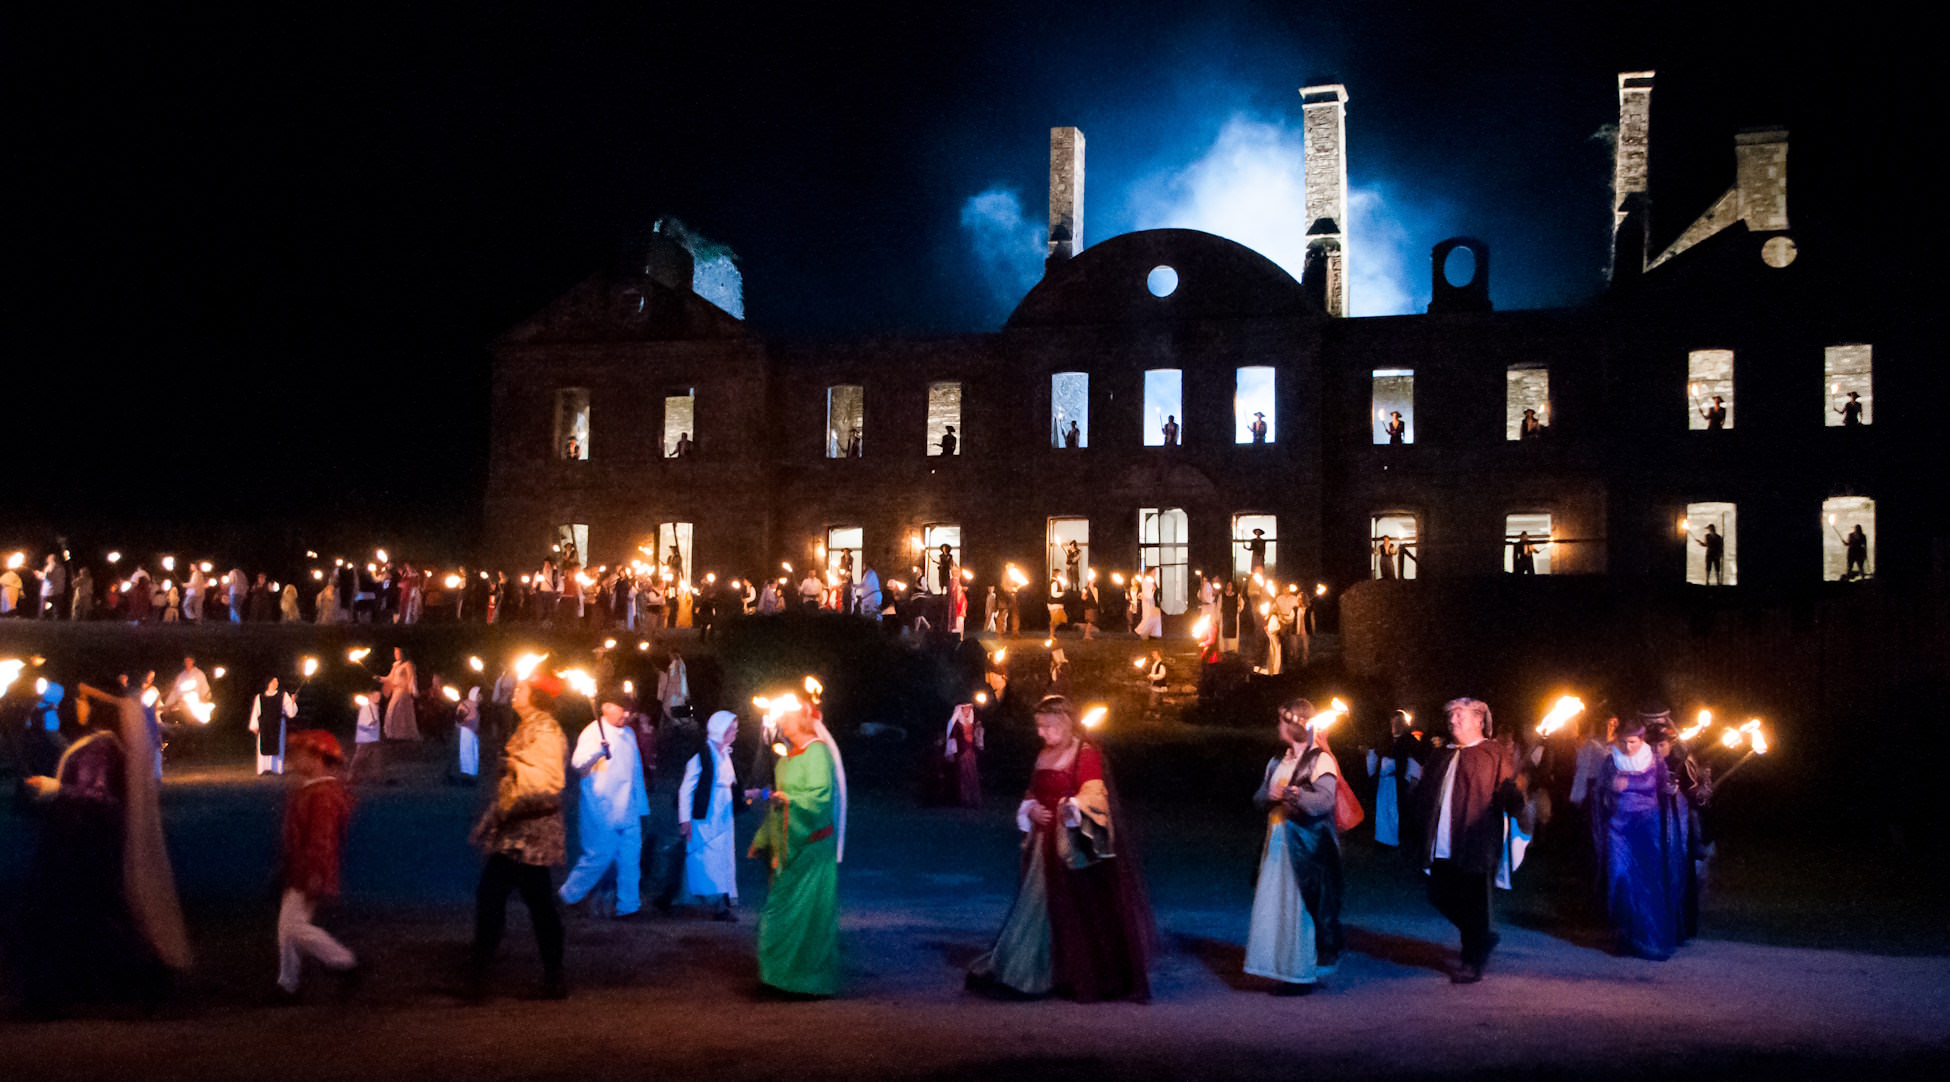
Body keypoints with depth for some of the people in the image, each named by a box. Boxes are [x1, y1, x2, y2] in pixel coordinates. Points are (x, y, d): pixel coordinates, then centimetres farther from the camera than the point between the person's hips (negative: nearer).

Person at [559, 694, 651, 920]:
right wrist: (598, 749, -39)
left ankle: (628, 905, 11)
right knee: (600, 855, -5)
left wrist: (641, 803, 20)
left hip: (627, 809, 6)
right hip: (601, 810, -6)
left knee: (631, 857, 4)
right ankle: (568, 896, 14)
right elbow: (578, 762, -20)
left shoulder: (629, 734, 14)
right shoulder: (593, 732, -8)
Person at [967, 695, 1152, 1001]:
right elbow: (1033, 793, 25)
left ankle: (1086, 979, 2)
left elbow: (1093, 793, -19)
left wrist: (1073, 806, -36)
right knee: (1039, 907, 10)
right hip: (1046, 842, 7)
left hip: (1074, 844, -7)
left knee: (1078, 910, -6)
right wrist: (1031, 809, 4)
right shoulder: (1045, 755, 16)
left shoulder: (1086, 754, -8)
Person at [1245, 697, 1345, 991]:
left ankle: (1302, 971, 4)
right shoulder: (1277, 762, 18)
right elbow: (1258, 798, 15)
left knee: (1300, 906, -4)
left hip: (1306, 844, -7)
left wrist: (1290, 792, -27)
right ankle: (1282, 969, 10)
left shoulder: (1320, 760, -6)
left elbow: (1324, 801, -19)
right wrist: (1270, 795, -6)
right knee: (1273, 906, 4)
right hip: (1277, 842, 7)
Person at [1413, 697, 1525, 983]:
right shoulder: (1442, 756, 18)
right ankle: (1484, 937, 33)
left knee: (1474, 905, -1)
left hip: (1476, 847, -7)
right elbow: (1425, 794, 24)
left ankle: (1473, 962, 14)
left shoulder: (1496, 755, -2)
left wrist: (1513, 796, -34)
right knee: (1441, 898, 11)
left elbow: (1510, 793, -11)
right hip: (1442, 849, 7)